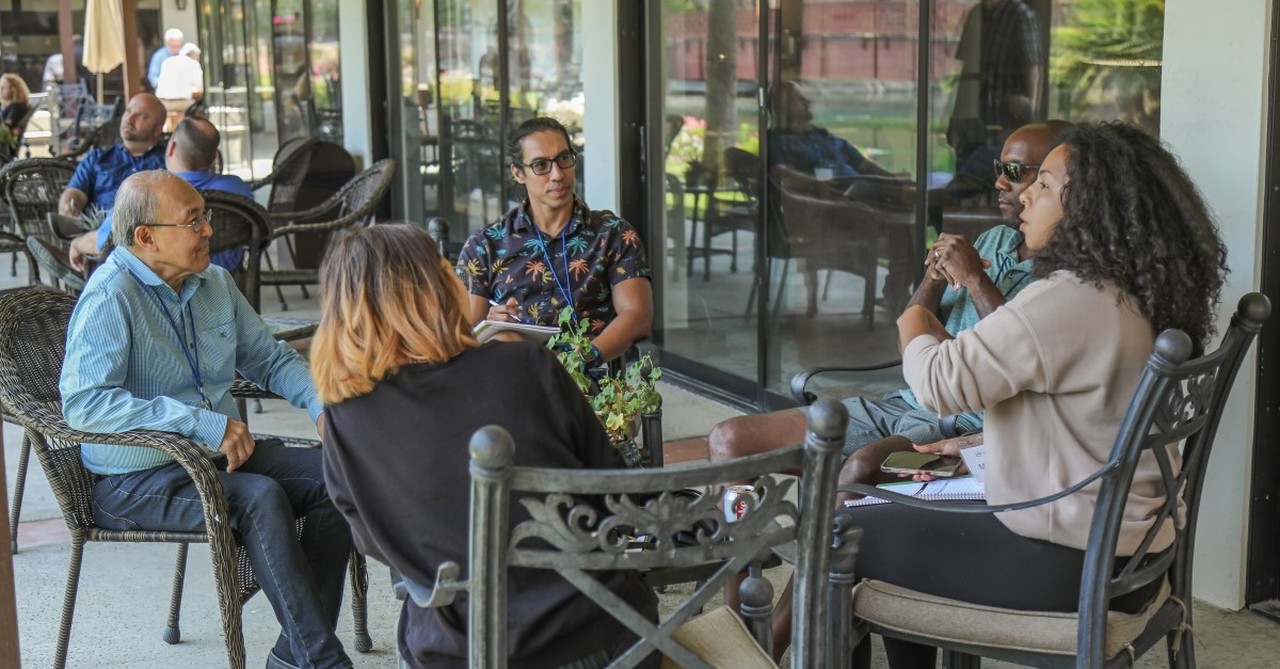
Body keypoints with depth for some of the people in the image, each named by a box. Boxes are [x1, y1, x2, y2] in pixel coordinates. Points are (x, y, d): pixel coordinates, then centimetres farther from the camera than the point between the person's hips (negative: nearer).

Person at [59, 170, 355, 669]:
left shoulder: (215, 283, 8)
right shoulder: (111, 296, -16)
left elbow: (271, 360, 20)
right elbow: (82, 403, -27)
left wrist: (320, 403, -2)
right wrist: (203, 424, -30)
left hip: (222, 454, 8)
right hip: (135, 478, -7)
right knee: (260, 497, -31)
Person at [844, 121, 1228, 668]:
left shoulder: (1067, 302, -24)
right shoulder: (1133, 296, 7)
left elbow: (940, 382, -21)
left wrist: (914, 327, 0)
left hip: (1067, 566, -10)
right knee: (902, 518, 24)